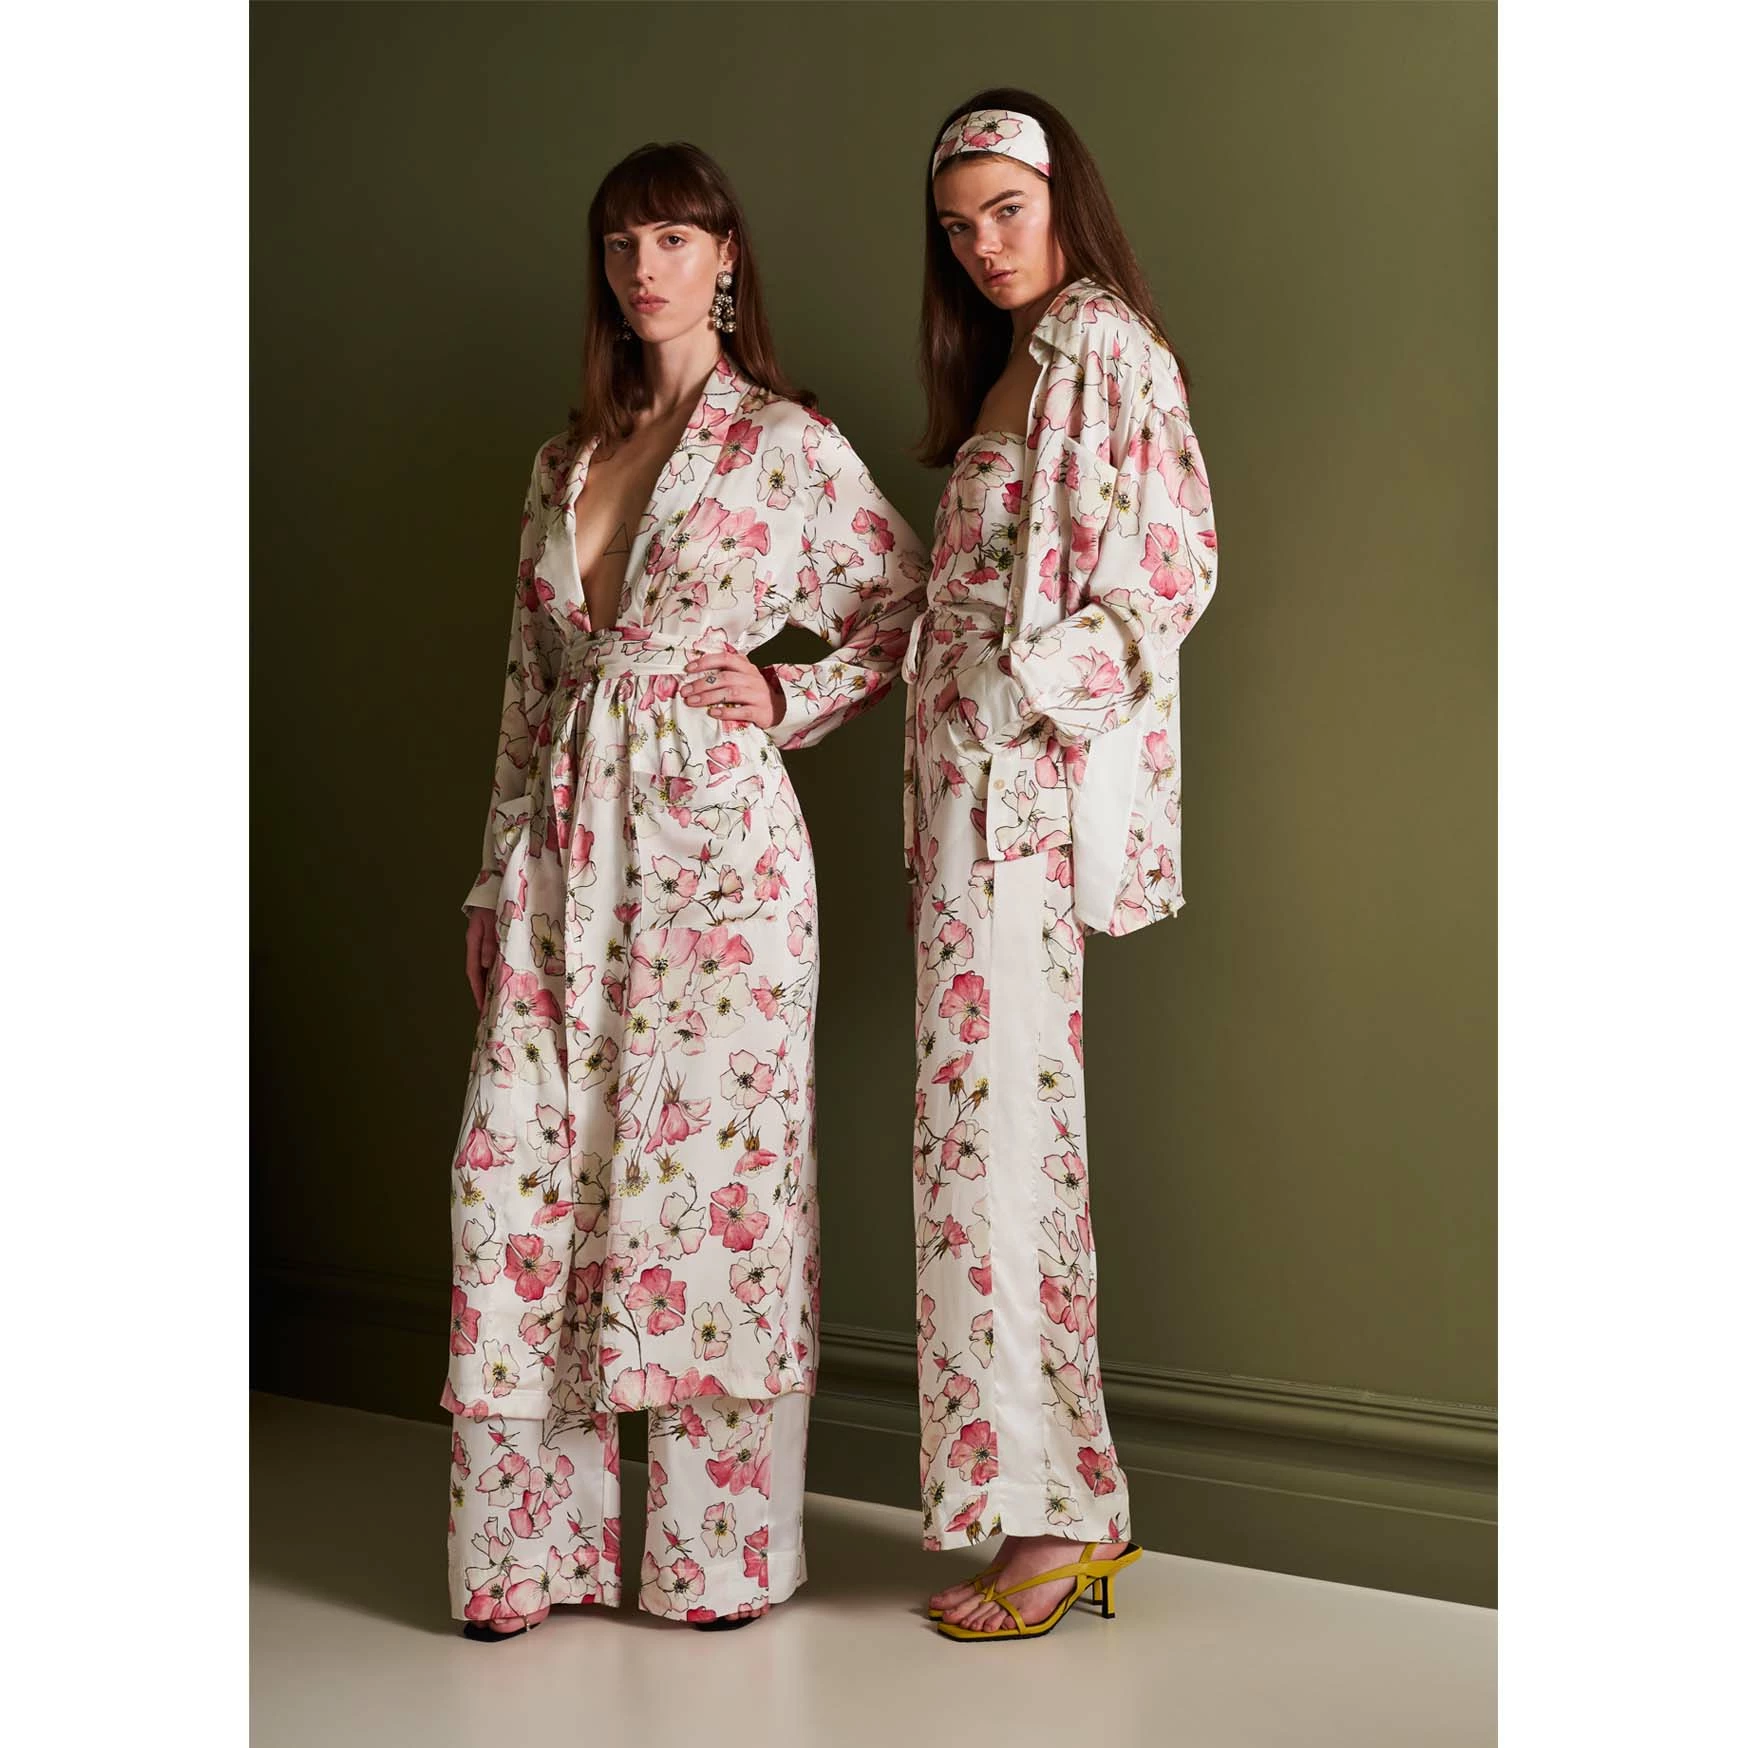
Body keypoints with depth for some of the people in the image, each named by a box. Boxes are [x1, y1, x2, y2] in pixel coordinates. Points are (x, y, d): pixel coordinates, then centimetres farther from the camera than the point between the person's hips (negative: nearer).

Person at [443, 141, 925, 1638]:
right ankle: (534, 1540, 12)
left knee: (708, 1172, -2)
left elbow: (913, 611, 7)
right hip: (566, 855, 5)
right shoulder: (566, 460, 15)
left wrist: (792, 695, -6)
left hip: (716, 852, -5)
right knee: (525, 1174, 0)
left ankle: (728, 1547, 11)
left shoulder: (790, 445, 1)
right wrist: (498, 880, 13)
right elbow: (526, 681, 17)